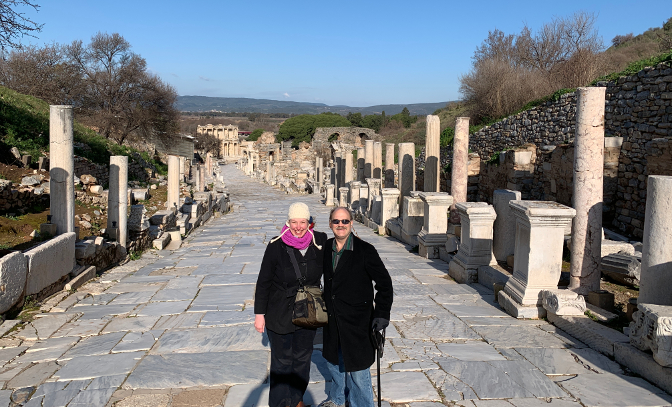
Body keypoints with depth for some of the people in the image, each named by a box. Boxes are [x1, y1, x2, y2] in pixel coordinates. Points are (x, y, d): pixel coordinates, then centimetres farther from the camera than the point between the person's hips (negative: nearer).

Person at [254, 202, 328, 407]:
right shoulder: (276, 246, -16)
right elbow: (263, 282, -8)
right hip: (280, 313, -3)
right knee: (282, 361, 7)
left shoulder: (320, 243, -9)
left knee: (303, 357, 18)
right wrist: (259, 313, -7)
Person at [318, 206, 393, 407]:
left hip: (357, 321, -6)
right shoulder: (326, 248, 0)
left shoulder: (365, 250, -16)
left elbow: (384, 283, -12)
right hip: (333, 319, 6)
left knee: (357, 369, 3)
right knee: (334, 361, 24)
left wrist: (382, 313, -19)